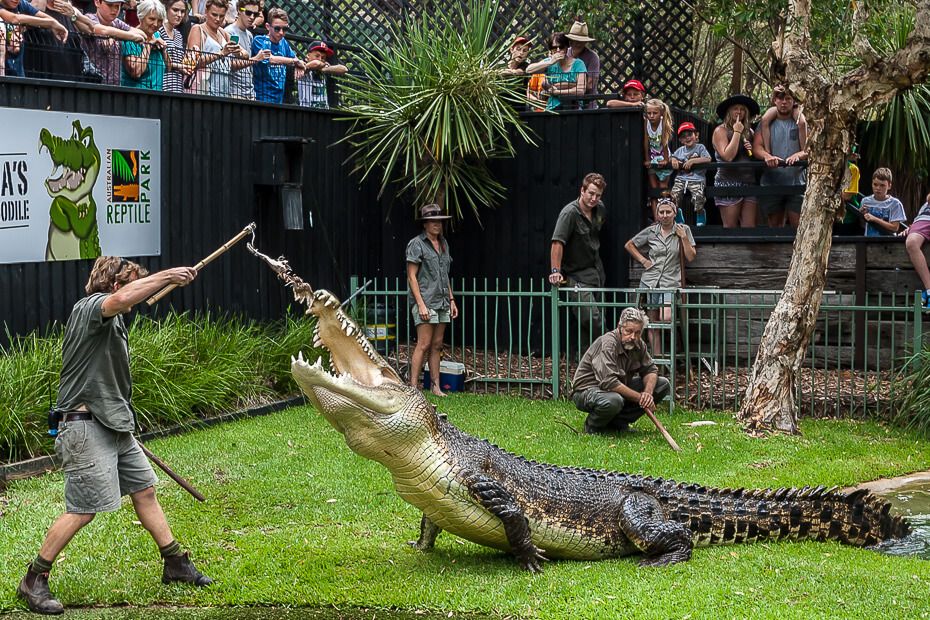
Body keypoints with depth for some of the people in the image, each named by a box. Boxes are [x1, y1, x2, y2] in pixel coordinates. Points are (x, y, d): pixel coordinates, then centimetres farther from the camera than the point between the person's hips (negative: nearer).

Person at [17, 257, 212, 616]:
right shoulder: (88, 307, -13)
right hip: (86, 426, -10)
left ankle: (175, 565, 23)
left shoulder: (112, 320, 17)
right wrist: (168, 275, -29)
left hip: (114, 424, 10)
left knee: (144, 490, 13)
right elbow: (121, 299, -36)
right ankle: (34, 580, 3)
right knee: (83, 509, -8)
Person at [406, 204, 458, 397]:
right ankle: (413, 387, -8)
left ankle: (435, 386, 10)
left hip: (442, 302, 7)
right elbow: (412, 276, -10)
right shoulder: (416, 244, -6)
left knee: (437, 345, 7)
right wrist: (421, 304, -16)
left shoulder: (443, 244, 16)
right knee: (424, 345, -11)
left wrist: (451, 300, 16)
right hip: (425, 301, -7)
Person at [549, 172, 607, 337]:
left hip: (596, 270, 8)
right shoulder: (570, 212, -21)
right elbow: (557, 243, -27)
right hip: (577, 275, -8)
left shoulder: (600, 208, 3)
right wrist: (555, 271, -34)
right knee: (591, 318, -17)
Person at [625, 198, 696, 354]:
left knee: (666, 319, -23)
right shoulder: (651, 231, 6)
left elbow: (691, 257, 2)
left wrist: (683, 237, -8)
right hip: (649, 282, 2)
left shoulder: (683, 230, 4)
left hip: (671, 283, -2)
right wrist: (643, 260, 5)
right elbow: (629, 245, 17)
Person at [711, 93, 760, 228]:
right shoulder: (720, 130, -1)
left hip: (749, 183, 5)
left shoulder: (749, 131, 15)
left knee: (750, 227, -3)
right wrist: (737, 132, -8)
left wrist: (752, 150, 2)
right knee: (730, 228, -3)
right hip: (728, 183, -5)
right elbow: (728, 156, -14)